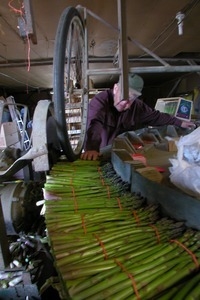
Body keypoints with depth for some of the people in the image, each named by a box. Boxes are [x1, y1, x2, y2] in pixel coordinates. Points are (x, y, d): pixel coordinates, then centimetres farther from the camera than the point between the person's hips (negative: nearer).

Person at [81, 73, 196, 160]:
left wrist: (179, 123, 18)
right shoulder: (100, 100, -20)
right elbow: (95, 124, -39)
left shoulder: (138, 106, -4)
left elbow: (156, 116, 13)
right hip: (99, 155, -3)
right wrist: (92, 149, -56)